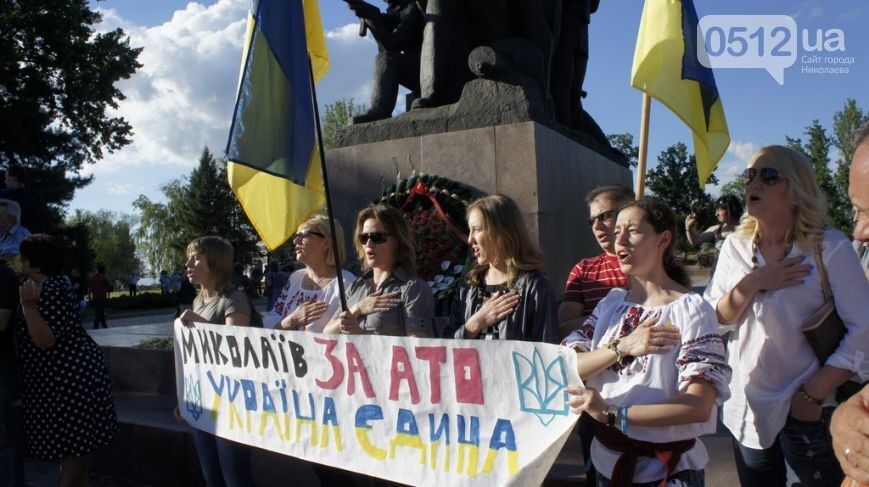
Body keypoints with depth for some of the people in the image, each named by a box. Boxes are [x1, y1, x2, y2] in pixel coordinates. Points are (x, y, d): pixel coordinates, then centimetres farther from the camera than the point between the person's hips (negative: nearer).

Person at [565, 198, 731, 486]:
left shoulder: (691, 309, -14)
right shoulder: (612, 302, 0)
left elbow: (699, 406, -22)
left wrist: (612, 414, -28)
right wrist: (621, 347, -26)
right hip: (607, 460, 5)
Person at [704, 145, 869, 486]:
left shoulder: (830, 248, -12)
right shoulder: (735, 247, 0)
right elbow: (712, 322, -3)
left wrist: (814, 394, -16)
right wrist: (752, 284, -18)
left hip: (808, 413, -4)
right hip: (747, 410, 4)